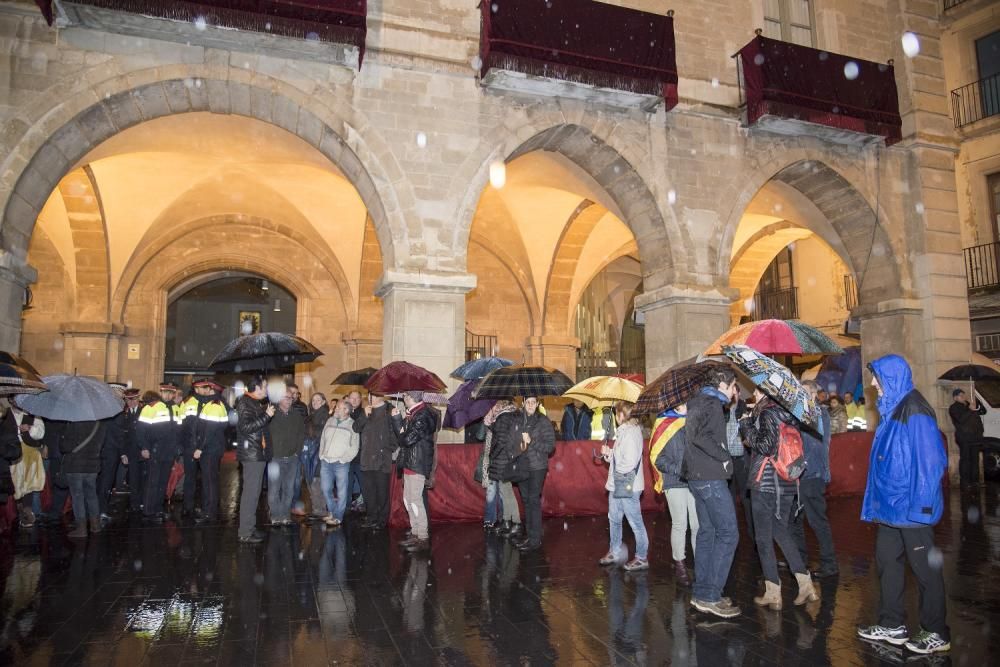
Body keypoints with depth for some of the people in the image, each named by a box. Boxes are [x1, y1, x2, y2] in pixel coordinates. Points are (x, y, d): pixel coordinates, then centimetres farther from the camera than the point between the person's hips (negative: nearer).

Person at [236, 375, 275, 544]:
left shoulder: (256, 403, 17)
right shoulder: (245, 403, -12)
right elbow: (245, 427, -24)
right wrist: (266, 416, -24)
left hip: (258, 454, 10)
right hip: (251, 454, -10)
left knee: (253, 492, 14)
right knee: (250, 492, -8)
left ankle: (250, 527, 22)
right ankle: (245, 533, -4)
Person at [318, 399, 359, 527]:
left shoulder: (352, 425, -4)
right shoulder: (330, 421, 11)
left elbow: (354, 447, -6)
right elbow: (322, 439, 17)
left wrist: (343, 459, -12)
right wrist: (322, 455, 7)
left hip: (341, 463, -5)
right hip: (325, 462, 5)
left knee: (341, 491, -1)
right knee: (326, 489, 10)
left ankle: (338, 517, 9)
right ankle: (332, 512, 27)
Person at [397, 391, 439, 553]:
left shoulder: (423, 415, -19)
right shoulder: (414, 414, 13)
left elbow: (408, 439, -23)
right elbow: (402, 431, 17)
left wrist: (402, 435, -4)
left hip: (417, 464, -10)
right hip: (410, 463, 10)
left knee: (415, 500, -6)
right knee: (408, 499, 16)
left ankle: (423, 538, 2)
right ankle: (415, 534, 26)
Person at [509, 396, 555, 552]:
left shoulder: (543, 421, -7)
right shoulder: (517, 420, 5)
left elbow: (550, 446, -9)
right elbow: (512, 440, 11)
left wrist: (532, 441, -18)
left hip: (537, 467, -5)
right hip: (521, 466, 5)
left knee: (534, 501, -4)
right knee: (526, 501, 12)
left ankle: (535, 539, 2)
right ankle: (529, 535, 22)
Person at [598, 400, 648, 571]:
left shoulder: (631, 432, -18)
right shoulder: (624, 431, 11)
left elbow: (630, 461, -24)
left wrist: (617, 472, -11)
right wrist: (609, 453, 1)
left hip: (628, 486, -10)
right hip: (617, 486, 10)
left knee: (635, 522, 2)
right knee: (614, 519, 19)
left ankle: (642, 558, 13)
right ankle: (614, 552, 33)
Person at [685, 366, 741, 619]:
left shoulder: (699, 402, 17)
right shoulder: (713, 403, -12)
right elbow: (700, 436, -26)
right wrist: (723, 456, -17)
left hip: (698, 477, 10)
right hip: (711, 477, -10)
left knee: (707, 532, 14)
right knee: (728, 533, -7)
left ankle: (700, 592, 20)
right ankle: (710, 596, -6)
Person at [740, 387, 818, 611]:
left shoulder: (767, 413, -12)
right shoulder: (787, 414, 8)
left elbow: (766, 446, -21)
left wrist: (747, 428, -7)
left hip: (765, 484, -7)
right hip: (788, 484, 7)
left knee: (763, 538, 3)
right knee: (781, 532, 20)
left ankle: (773, 594, 7)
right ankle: (806, 585, 16)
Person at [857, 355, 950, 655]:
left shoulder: (914, 411, -15)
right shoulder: (892, 409, 11)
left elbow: (931, 459, -19)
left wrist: (921, 505, -21)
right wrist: (877, 503, 16)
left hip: (911, 506, -9)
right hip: (891, 505, 9)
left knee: (924, 566, 4)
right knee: (887, 559, 13)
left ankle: (937, 633, 18)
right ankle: (893, 624, 25)